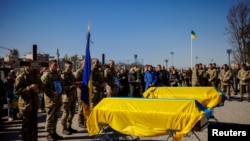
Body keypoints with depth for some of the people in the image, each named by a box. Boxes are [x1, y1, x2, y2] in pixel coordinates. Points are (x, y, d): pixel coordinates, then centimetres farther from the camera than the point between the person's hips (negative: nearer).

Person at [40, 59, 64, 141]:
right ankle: (49, 134, 8)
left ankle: (54, 133, 25)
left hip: (58, 98, 8)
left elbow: (61, 84, 24)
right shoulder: (46, 75, -9)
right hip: (50, 99, -7)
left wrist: (61, 91, 7)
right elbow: (43, 87, -17)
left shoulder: (57, 74, 15)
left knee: (55, 117, 14)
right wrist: (52, 93, -21)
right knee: (50, 117, -1)